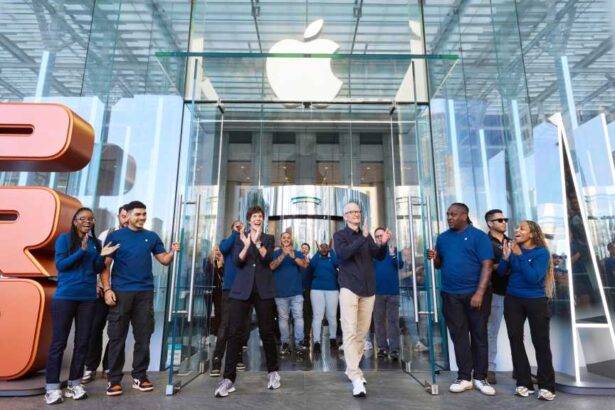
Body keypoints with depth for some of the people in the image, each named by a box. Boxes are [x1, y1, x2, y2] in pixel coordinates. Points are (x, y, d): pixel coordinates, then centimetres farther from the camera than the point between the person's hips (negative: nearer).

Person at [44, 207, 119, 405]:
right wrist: (81, 251, -19)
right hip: (65, 296, -4)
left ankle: (75, 383, 19)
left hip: (88, 298, 4)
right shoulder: (64, 238, -1)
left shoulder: (95, 242, 10)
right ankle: (52, 387, 12)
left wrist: (101, 256, -9)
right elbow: (60, 264, -10)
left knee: (83, 342, 8)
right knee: (59, 342, 2)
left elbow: (97, 270, 10)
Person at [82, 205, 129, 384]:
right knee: (95, 326, 3)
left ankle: (109, 366, 22)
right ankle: (91, 367, 17)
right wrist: (96, 284, -4)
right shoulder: (106, 234, 1)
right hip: (103, 288, 1)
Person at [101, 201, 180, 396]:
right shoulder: (115, 236, 2)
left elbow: (164, 260, 7)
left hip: (145, 292, 2)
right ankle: (114, 380, 16)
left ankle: (140, 377, 19)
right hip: (120, 292, -2)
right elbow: (105, 265, -1)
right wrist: (107, 289, -10)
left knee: (143, 337, 7)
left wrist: (172, 252, -14)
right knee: (117, 337, 5)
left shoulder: (152, 237, 9)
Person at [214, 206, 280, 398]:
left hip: (263, 290, 0)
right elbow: (237, 262, -3)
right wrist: (246, 245, -19)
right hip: (242, 290, 0)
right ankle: (229, 378, 0)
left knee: (266, 331, 5)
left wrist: (257, 242, -22)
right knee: (235, 332, -6)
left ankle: (272, 372, 22)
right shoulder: (240, 237, 11)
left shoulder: (268, 238, 10)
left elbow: (267, 259, -8)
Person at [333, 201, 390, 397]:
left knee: (362, 333, 10)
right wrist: (363, 238, -28)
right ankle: (356, 377, -8)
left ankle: (352, 368, 25)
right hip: (349, 287, -5)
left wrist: (384, 243, -12)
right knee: (350, 332, -10)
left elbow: (379, 257, 8)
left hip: (368, 288, 5)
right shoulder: (339, 235, -1)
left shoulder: (366, 235, 12)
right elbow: (343, 254, -19)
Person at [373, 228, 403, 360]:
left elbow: (400, 265, -5)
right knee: (379, 320, 5)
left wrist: (393, 255, -24)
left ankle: (394, 348, 2)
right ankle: (382, 347, 13)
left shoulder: (394, 249, 8)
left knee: (393, 320, 0)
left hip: (393, 291, 0)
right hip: (377, 291, 1)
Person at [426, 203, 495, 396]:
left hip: (475, 293, -3)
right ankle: (464, 377, 17)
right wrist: (434, 257, -9)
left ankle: (480, 377, 19)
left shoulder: (479, 236, -5)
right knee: (459, 335, 8)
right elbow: (439, 265, 14)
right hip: (450, 295, 4)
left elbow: (487, 266, -11)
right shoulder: (442, 237, 8)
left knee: (479, 334, 7)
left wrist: (479, 292, -17)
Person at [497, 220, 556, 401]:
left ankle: (546, 386, 11)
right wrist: (506, 257, -18)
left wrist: (519, 256, -26)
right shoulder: (513, 247, 0)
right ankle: (524, 383, 16)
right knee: (515, 339, 5)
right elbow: (501, 272, -1)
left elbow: (534, 278, -23)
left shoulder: (541, 252, -11)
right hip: (513, 300, 4)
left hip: (536, 301, -4)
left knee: (541, 342, 1)